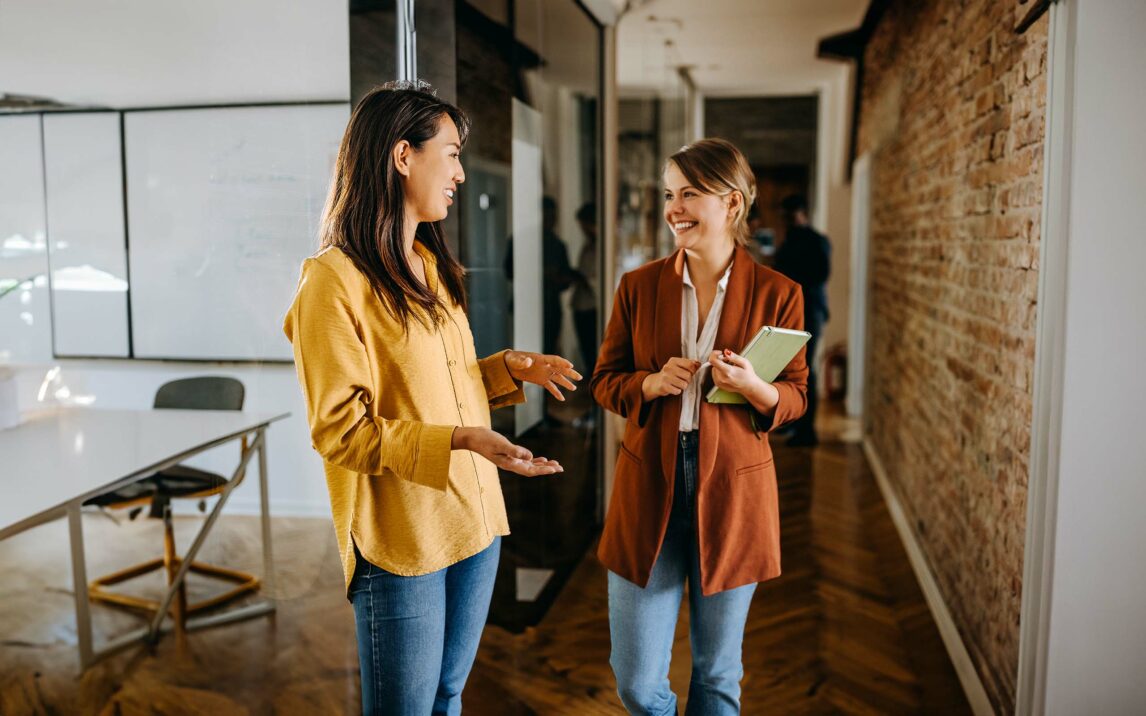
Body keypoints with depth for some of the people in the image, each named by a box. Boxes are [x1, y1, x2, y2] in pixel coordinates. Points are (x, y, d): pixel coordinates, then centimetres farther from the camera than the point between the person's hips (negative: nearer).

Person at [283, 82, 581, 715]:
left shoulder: (434, 268, 12)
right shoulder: (334, 281, -14)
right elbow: (340, 431, -17)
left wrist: (508, 369, 2)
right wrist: (458, 440, -27)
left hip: (474, 521, 7)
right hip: (399, 539, -7)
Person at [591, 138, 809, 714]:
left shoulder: (777, 294, -3)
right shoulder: (638, 287, 1)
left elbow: (795, 396, 3)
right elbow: (604, 381, 6)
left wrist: (752, 386, -19)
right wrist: (653, 383, -14)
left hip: (732, 490, -1)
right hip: (648, 487, 1)